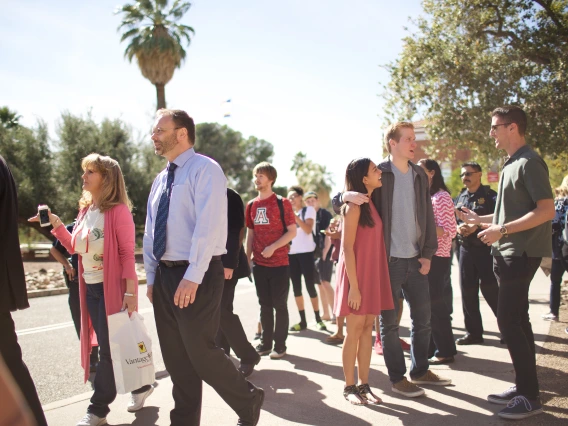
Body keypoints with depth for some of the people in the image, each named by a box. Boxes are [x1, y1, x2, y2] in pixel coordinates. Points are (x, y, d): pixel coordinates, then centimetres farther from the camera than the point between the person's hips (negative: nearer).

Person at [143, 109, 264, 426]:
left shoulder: (205, 169, -10)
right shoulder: (161, 179, 16)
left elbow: (209, 226, -21)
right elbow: (151, 231, 18)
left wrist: (192, 277, -26)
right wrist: (152, 278, 13)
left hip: (197, 276, -8)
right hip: (165, 274, 8)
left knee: (200, 351, -3)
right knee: (175, 357, 13)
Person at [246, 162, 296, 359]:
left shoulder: (282, 203, -6)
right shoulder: (251, 205, 9)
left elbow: (292, 231, -9)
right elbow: (251, 233, 14)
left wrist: (273, 248, -19)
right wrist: (248, 258, 8)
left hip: (279, 263, -5)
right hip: (259, 264, 5)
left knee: (279, 305, 3)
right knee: (265, 305, 13)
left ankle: (280, 345, 13)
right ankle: (265, 343, 22)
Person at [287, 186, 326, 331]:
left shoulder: (309, 210, 2)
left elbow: (308, 229, -13)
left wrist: (295, 216, -16)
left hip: (306, 252, -5)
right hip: (291, 253, 5)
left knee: (310, 286, -5)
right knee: (296, 288, 4)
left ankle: (318, 319, 4)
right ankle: (303, 320, 10)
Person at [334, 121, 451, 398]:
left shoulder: (420, 176, 9)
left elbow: (427, 217, 11)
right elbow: (335, 202, -6)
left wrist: (427, 254, 3)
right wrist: (348, 195, -29)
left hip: (415, 260, 5)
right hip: (387, 260, -5)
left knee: (423, 317, 14)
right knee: (390, 321, 4)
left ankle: (420, 370, 31)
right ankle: (398, 378, 17)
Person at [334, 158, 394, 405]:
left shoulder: (372, 204, 11)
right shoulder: (354, 206, -12)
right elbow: (347, 247, -15)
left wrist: (374, 280, 9)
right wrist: (353, 286, -18)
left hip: (373, 275, 7)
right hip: (356, 276, -7)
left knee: (367, 329, 9)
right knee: (354, 331, 0)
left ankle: (364, 385, 16)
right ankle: (349, 387, 11)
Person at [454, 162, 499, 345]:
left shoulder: (489, 195, -3)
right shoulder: (460, 198, 15)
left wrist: (477, 225, -21)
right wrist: (458, 227, -5)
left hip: (486, 249, -6)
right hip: (465, 249, 6)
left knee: (490, 288, -7)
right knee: (468, 290, 7)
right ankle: (473, 332, 17)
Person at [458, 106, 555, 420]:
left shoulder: (529, 163, -13)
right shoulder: (511, 165, 14)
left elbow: (546, 210, -21)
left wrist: (502, 230, -24)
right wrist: (479, 220, 19)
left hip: (521, 253, -9)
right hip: (508, 253, 9)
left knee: (508, 321, -9)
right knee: (516, 321, 12)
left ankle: (529, 396, 1)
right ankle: (523, 386, 22)